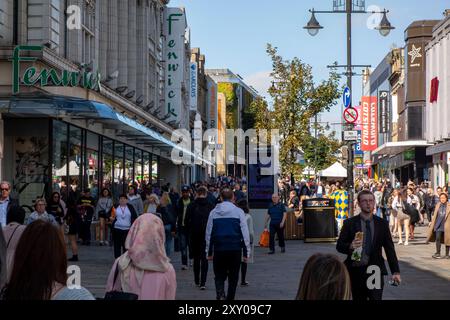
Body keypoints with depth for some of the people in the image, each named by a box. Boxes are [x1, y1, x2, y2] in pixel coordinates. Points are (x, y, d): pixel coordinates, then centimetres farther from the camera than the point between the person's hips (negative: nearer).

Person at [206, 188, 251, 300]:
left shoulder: (214, 212, 4)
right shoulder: (239, 212, -2)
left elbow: (209, 233, 7)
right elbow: (245, 233, -3)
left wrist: (209, 252, 15)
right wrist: (246, 252, 3)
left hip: (218, 249, 1)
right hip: (235, 249, -1)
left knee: (219, 275, 10)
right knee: (233, 277, 12)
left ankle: (220, 294, -15)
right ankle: (230, 298, 15)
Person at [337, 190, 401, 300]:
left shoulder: (382, 223, 6)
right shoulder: (349, 223, 2)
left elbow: (389, 249, 6)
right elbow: (339, 246, 1)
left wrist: (395, 271, 0)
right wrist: (350, 246, -21)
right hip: (356, 271, 0)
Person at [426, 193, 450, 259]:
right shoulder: (438, 205, 8)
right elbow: (435, 215, 17)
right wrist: (431, 222, 15)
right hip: (438, 224, 2)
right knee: (438, 238, -6)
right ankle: (438, 253, 2)